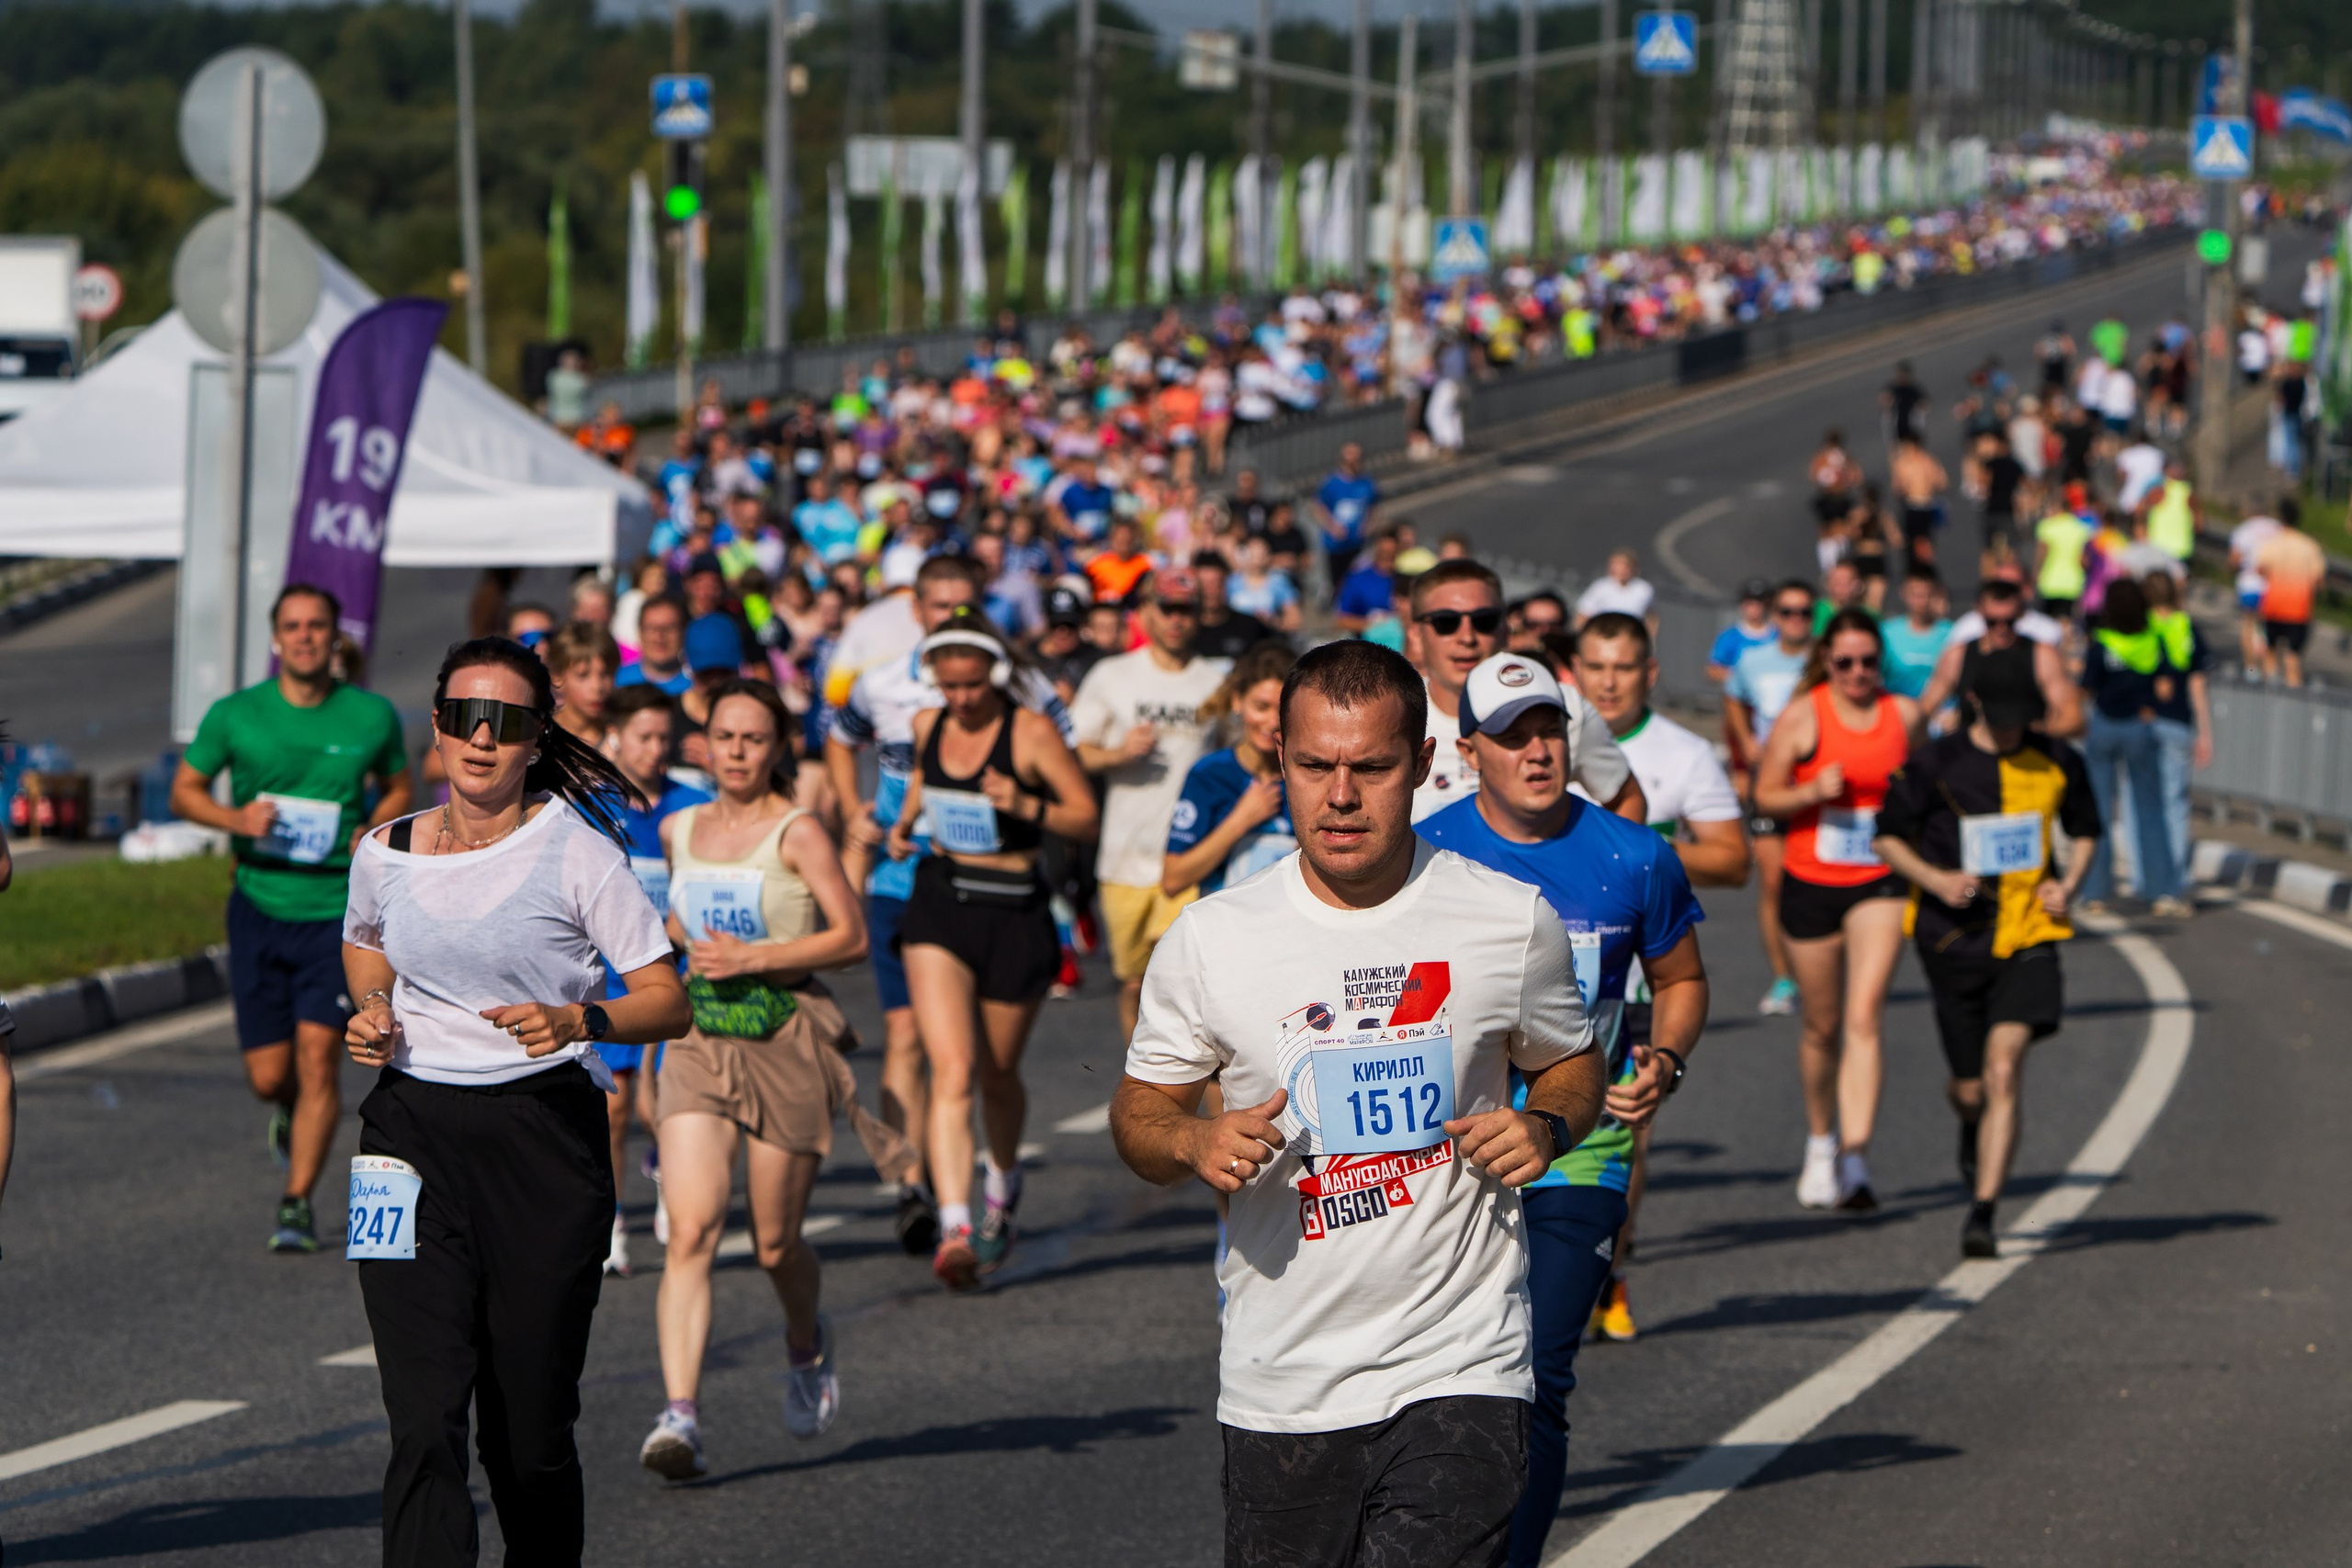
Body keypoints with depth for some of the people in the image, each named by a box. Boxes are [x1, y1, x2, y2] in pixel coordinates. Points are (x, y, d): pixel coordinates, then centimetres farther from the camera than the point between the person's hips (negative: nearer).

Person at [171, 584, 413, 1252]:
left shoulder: (373, 716, 1)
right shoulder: (234, 715, -1)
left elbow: (398, 787, 16)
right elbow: (184, 791, 7)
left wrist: (374, 831, -6)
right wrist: (234, 817, -13)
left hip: (338, 905, -1)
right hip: (260, 903, 1)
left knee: (317, 1054, -12)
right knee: (268, 1075, 2)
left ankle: (297, 1204, -4)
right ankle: (289, 1112, 40)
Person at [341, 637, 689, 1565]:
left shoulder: (575, 851, -4)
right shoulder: (386, 854, 6)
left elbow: (667, 1000, -4)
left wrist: (578, 1020, -23)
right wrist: (371, 1018, 8)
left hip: (544, 1139, -2)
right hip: (413, 1133, 2)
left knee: (529, 1433, 4)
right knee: (424, 1426, -12)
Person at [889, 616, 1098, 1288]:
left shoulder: (1032, 733, -9)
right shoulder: (928, 725, 5)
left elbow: (1086, 817, -8)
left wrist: (1027, 807, -25)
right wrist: (905, 821, 11)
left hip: (1014, 912, -2)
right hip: (939, 904, 2)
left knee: (997, 1075, 14)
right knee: (952, 1071, -15)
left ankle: (1002, 1185, 45)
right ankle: (955, 1228, -25)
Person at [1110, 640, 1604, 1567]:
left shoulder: (1512, 923, 1)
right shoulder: (1210, 941, 1)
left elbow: (1569, 1066, 18)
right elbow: (1141, 1110, 11)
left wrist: (1545, 1128, -5)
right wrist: (1196, 1144, -12)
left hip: (1458, 1375, -2)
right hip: (1280, 1383, 2)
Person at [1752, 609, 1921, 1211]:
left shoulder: (1904, 715, 2)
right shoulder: (1802, 716, -6)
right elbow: (1766, 794, -3)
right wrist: (1814, 792, -20)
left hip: (1880, 884, 0)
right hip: (1811, 883, 0)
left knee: (1864, 1017, -15)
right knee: (1822, 1027, 11)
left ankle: (1856, 1159, -19)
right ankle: (1820, 1144, 35)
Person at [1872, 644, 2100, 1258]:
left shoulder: (2058, 763, 2)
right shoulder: (1933, 764, -6)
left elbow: (2085, 831, 19)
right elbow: (1887, 837, 3)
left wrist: (2068, 884, -1)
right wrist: (1933, 878, -15)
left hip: (2029, 937, 0)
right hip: (1954, 939, 0)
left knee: (2003, 1067, -18)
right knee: (1970, 1087, 9)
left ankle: (1982, 1216, -18)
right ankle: (1973, 1132, 50)